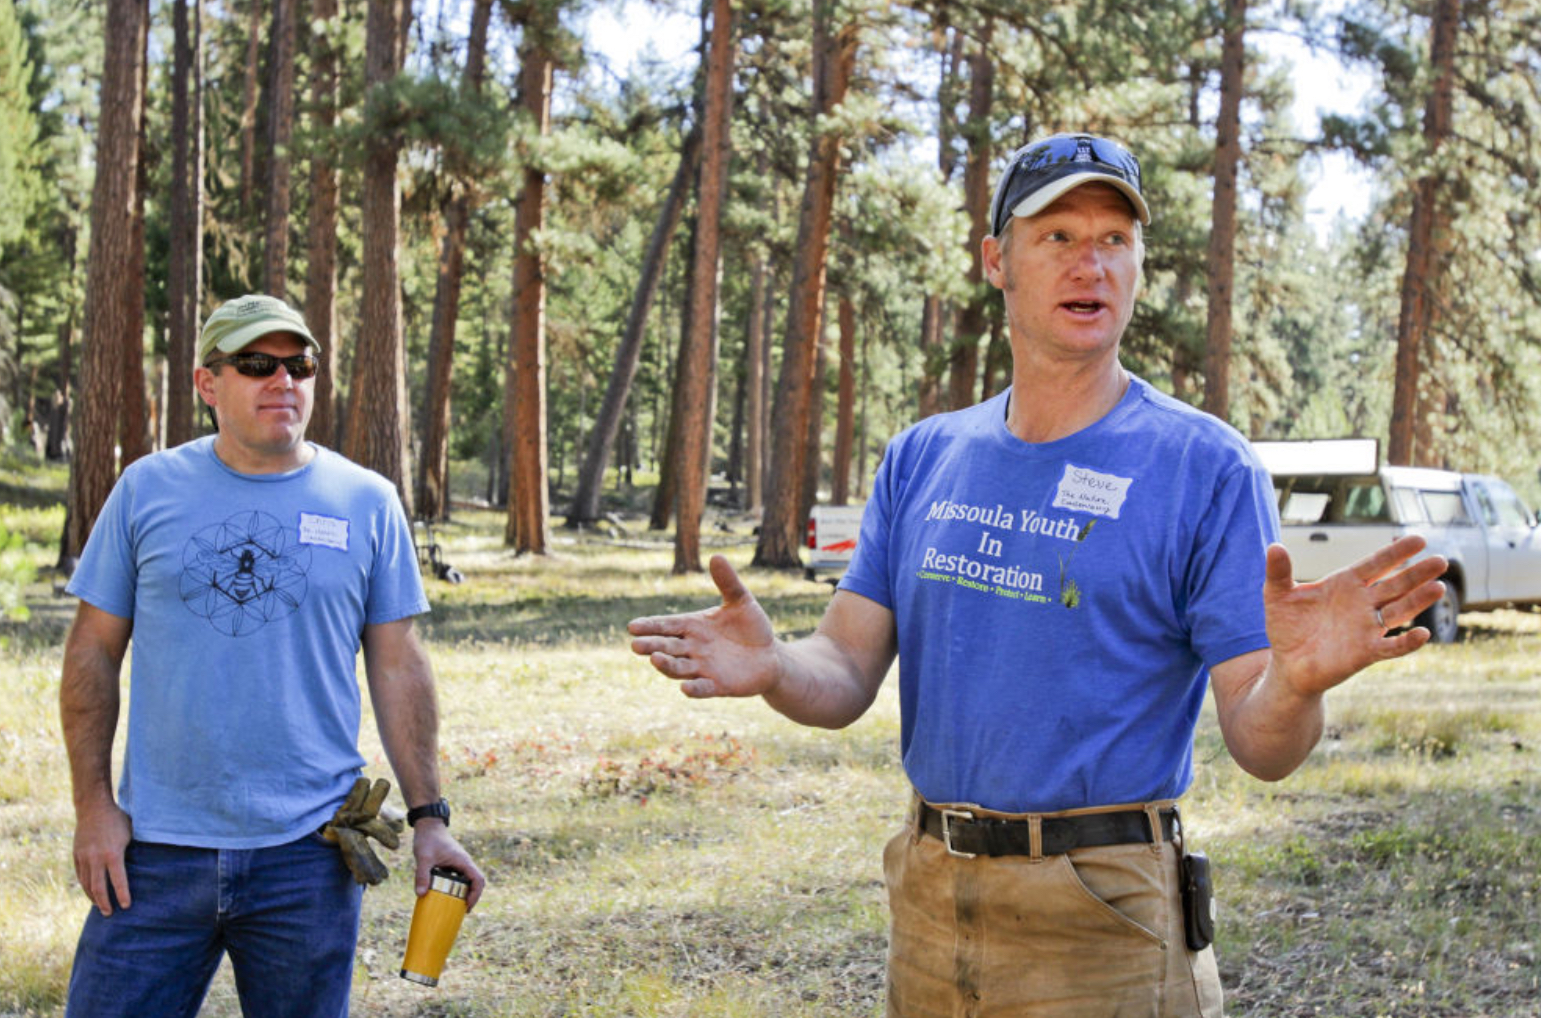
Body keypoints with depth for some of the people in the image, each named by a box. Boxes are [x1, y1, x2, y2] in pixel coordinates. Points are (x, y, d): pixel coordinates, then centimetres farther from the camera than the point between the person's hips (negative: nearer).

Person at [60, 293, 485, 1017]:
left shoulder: (368, 504, 3)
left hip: (308, 857, 0)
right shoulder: (147, 489, 3)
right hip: (157, 852, 0)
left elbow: (397, 667, 6)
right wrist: (93, 805, -1)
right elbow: (93, 652, 6)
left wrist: (428, 816, 2)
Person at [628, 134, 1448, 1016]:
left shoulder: (1206, 468, -8)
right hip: (928, 903, 5)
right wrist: (774, 669, -19)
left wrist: (1297, 683, -34)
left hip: (1103, 923, -4)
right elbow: (847, 679, 3)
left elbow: (1261, 747, -12)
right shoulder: (922, 459, 6)